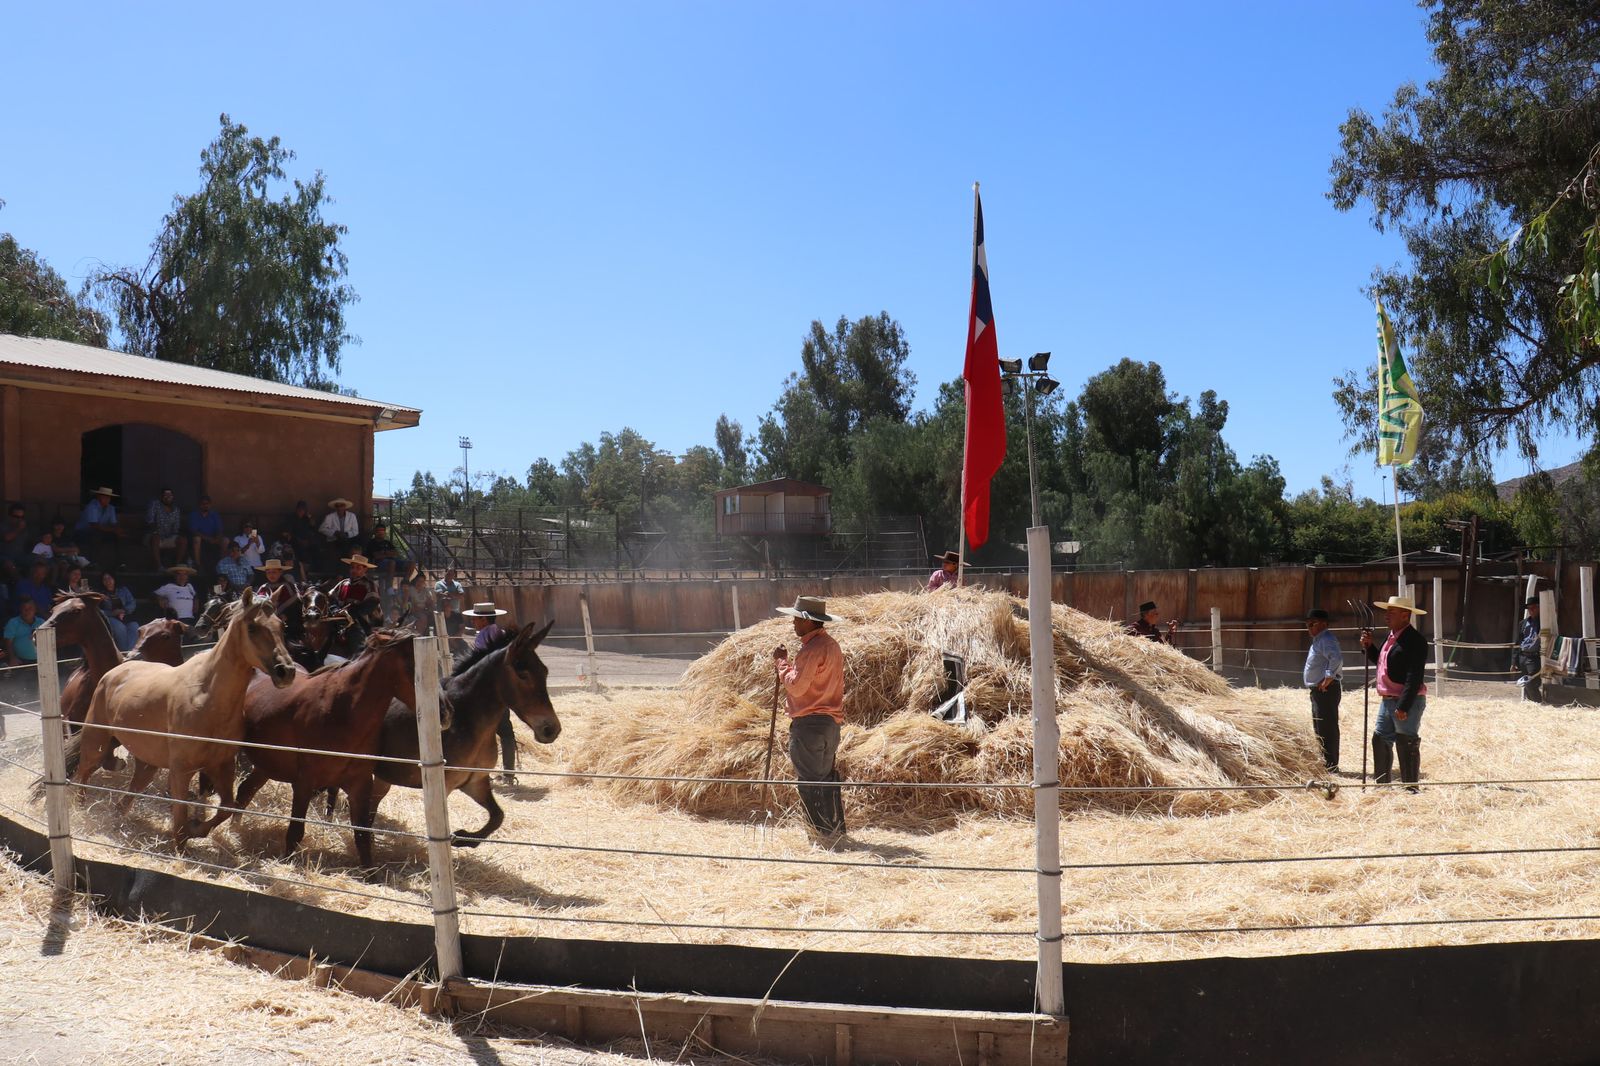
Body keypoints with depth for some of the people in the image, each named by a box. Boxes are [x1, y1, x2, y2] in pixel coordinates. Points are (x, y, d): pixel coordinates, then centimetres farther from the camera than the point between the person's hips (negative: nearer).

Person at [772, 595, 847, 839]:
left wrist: (782, 662, -9)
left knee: (809, 779, -3)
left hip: (809, 722, -10)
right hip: (831, 720, 10)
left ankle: (821, 831, -1)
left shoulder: (813, 649, -19)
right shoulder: (831, 644, 13)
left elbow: (796, 686, -19)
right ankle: (836, 827, 22)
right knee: (827, 776, 17)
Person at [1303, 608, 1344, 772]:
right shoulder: (1318, 639, 18)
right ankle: (1325, 763, 26)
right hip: (1318, 690, 11)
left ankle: (1330, 766, -5)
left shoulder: (1326, 639, -15)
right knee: (1320, 728, 17)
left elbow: (1337, 658, -32)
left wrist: (1328, 678, -26)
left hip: (1326, 690, -11)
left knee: (1326, 728, -8)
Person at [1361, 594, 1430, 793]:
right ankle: (1382, 785, 27)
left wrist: (1403, 706, -26)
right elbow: (1382, 663, 25)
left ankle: (1411, 789, 4)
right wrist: (1368, 647, 10)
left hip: (1407, 702, -10)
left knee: (1407, 746, -4)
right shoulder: (1392, 636, 14)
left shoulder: (1415, 640, -16)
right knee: (1380, 740, 16)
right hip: (1388, 700, 10)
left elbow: (1414, 677, -22)